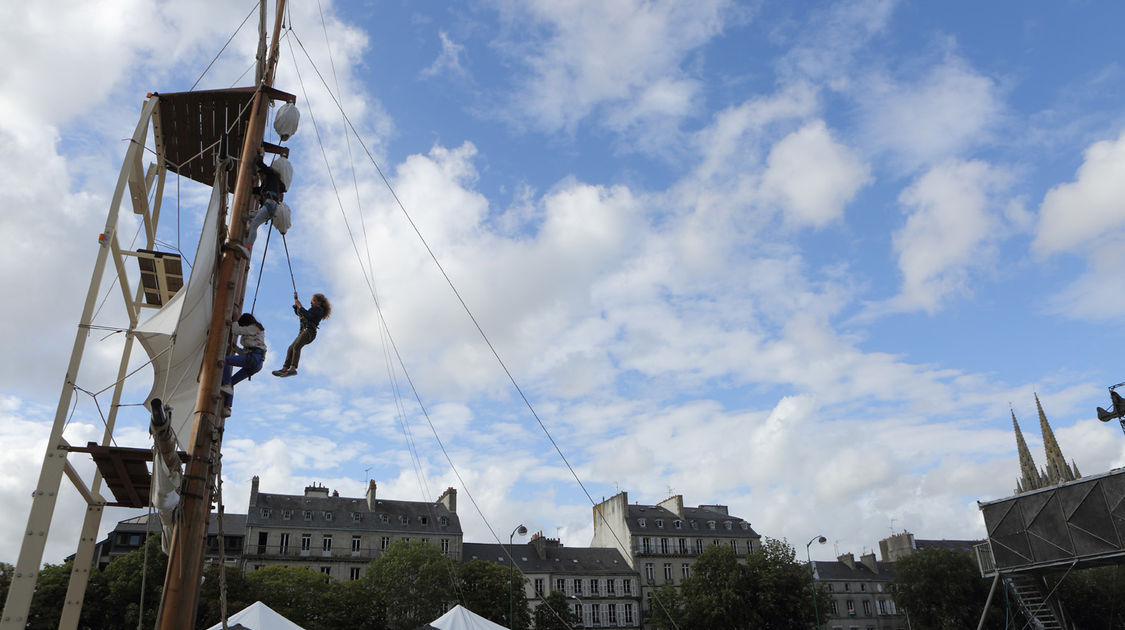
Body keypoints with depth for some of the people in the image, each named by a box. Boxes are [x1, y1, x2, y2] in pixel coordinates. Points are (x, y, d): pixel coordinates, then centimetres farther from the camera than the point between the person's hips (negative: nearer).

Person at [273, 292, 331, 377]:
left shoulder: (319, 309, 5)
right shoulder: (313, 310, 33)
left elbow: (307, 315, -12)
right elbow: (298, 312, 37)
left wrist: (300, 305, -3)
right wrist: (295, 299, 28)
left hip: (309, 331, -9)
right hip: (303, 331, 9)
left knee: (296, 346, -27)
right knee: (291, 348, -5)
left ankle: (293, 369, -40)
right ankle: (284, 369, -15)